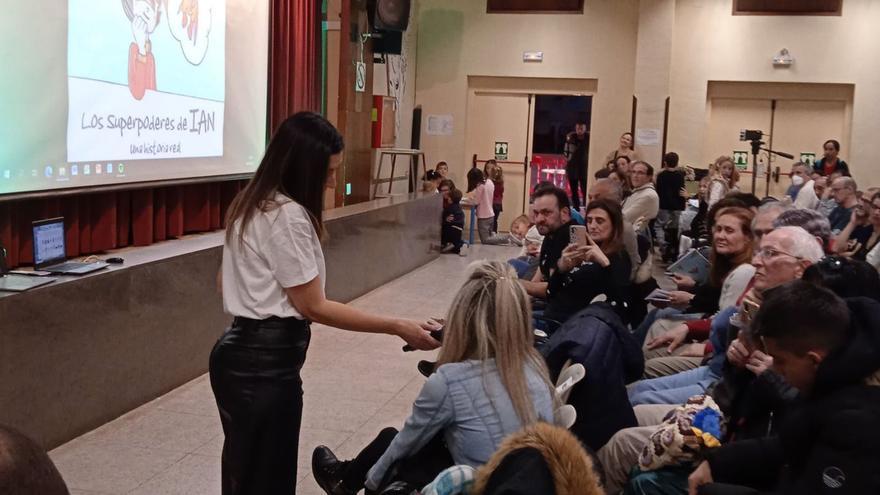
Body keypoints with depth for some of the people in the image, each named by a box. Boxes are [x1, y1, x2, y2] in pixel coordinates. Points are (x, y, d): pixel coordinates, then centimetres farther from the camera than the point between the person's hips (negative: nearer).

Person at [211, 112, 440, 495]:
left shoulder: (251, 203, 10)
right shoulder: (288, 215, -19)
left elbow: (224, 280, 18)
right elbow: (312, 307, -18)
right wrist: (398, 328, -16)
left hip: (241, 352, 10)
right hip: (267, 363, -10)